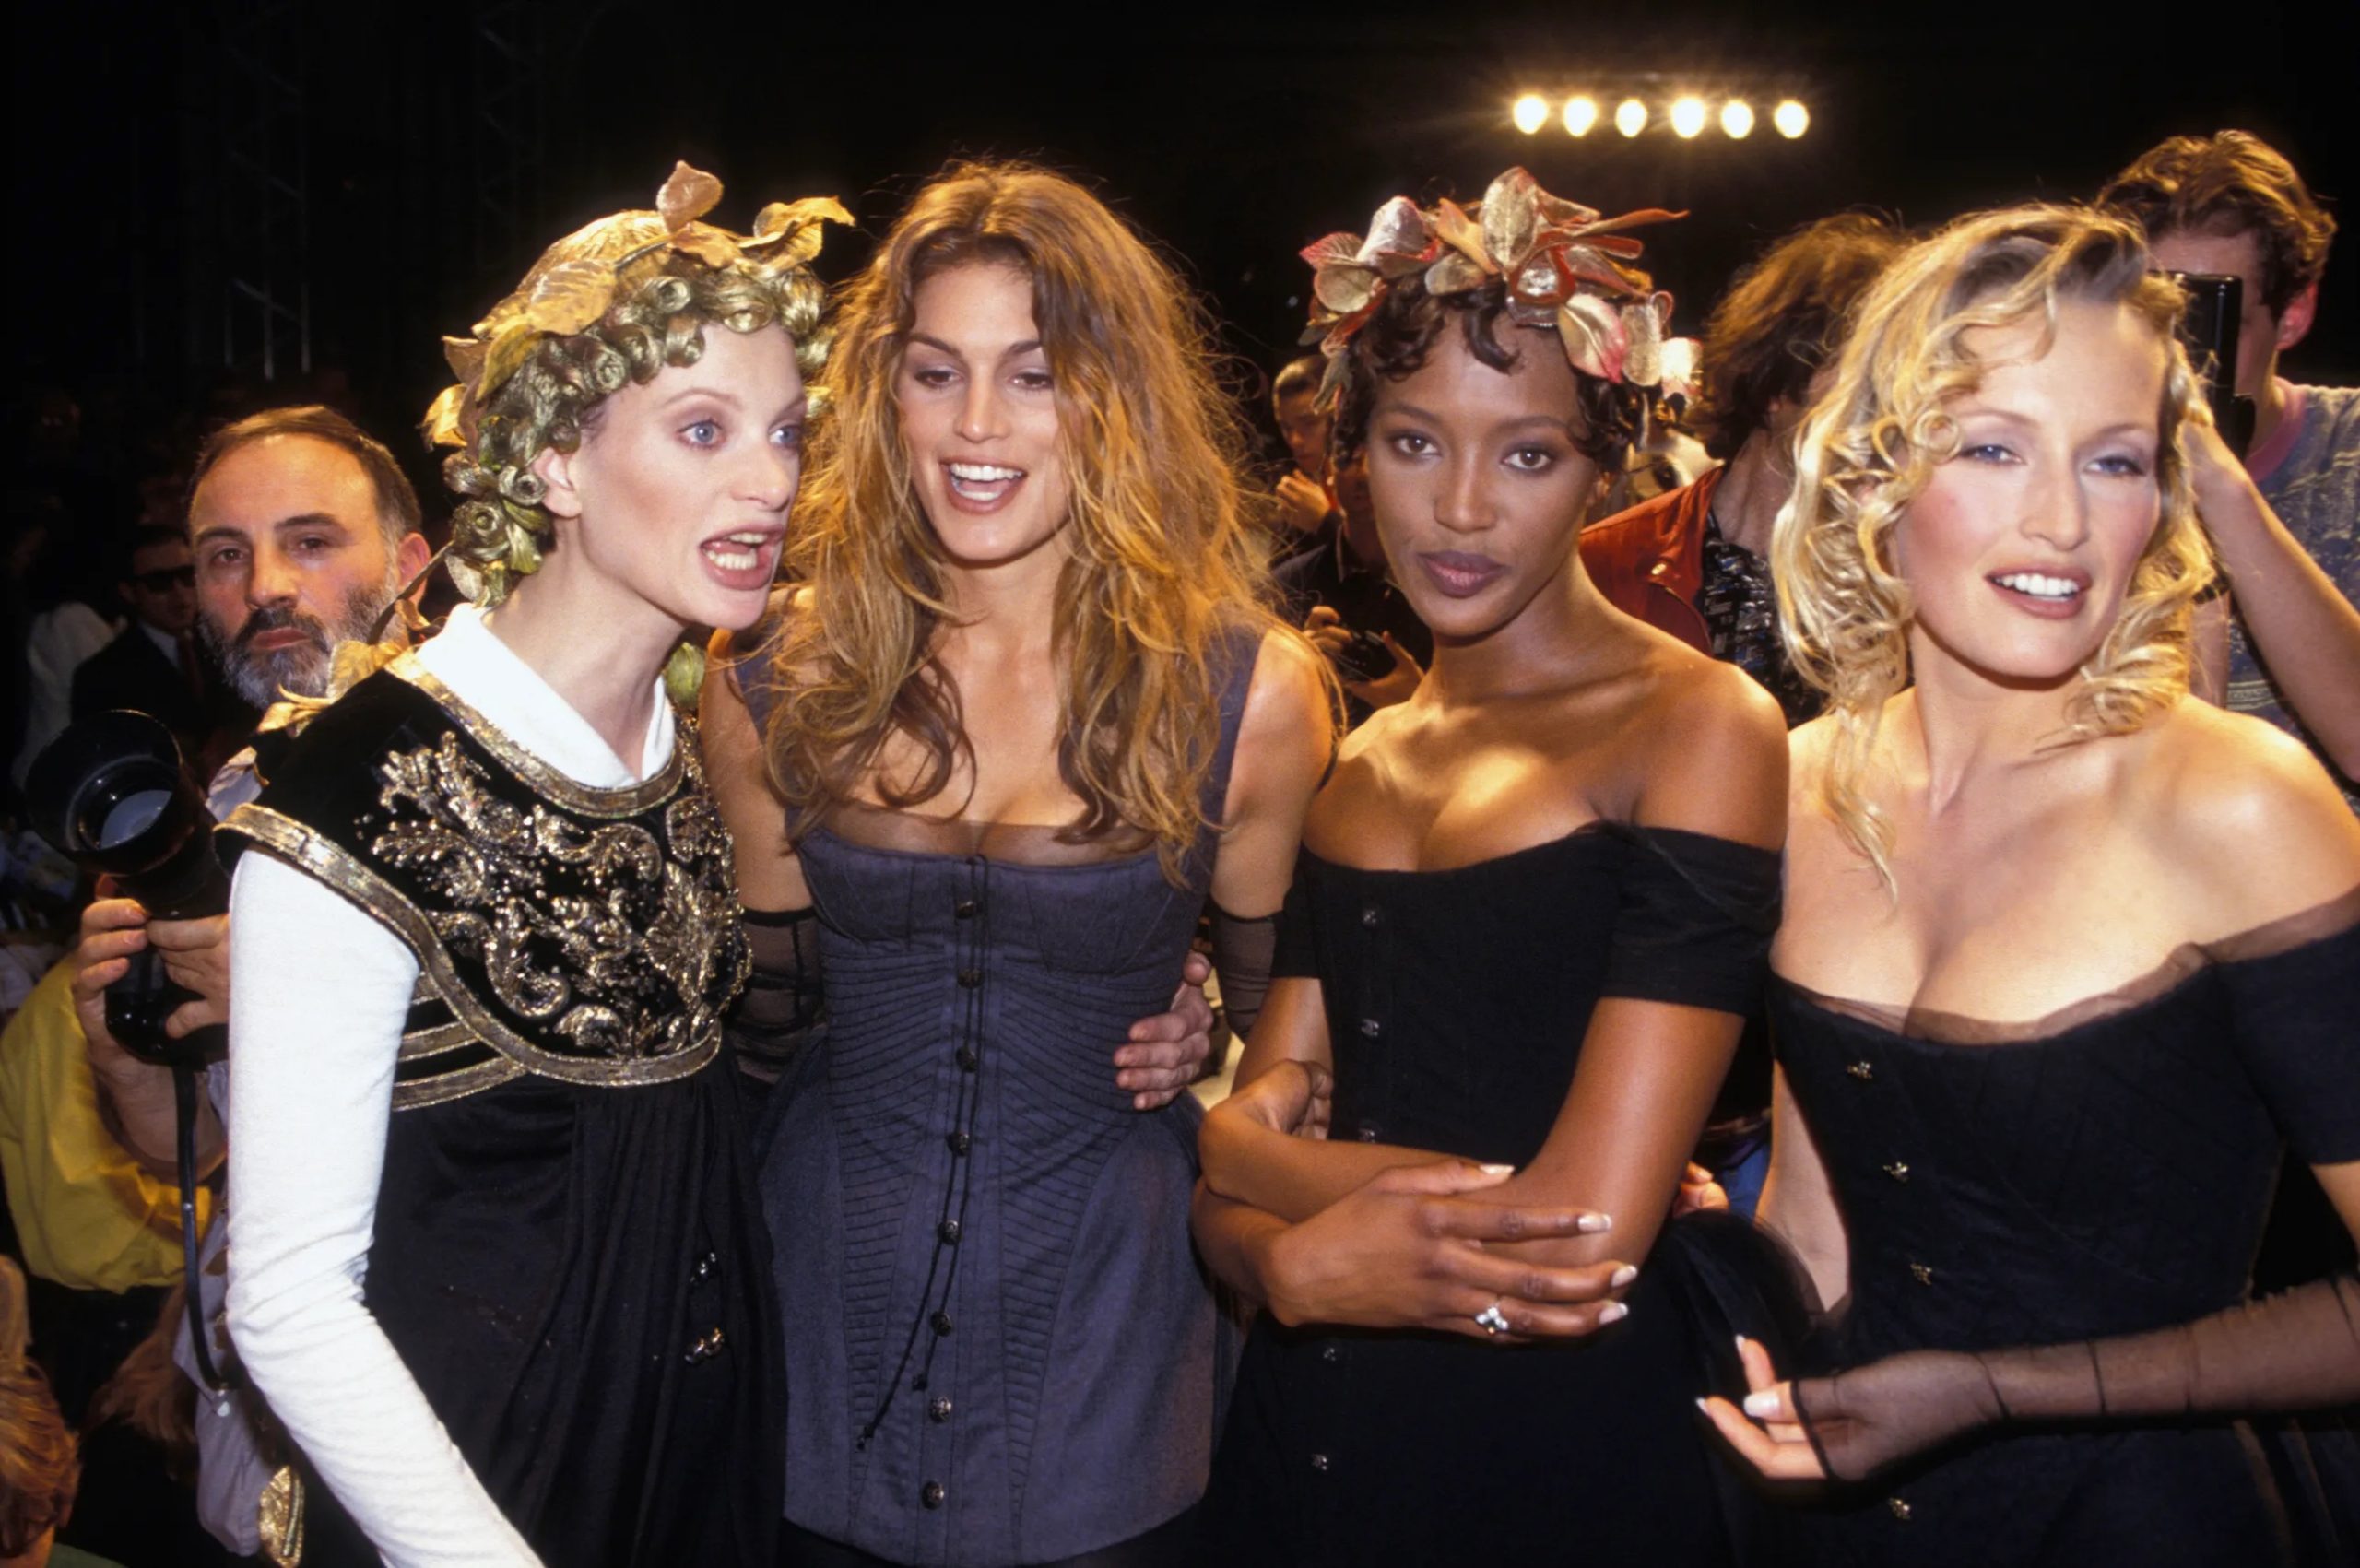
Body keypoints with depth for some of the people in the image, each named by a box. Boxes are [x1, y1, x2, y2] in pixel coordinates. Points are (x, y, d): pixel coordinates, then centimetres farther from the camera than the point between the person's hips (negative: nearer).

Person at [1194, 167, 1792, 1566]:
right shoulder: (1357, 764, 7)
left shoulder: (1701, 726, -13)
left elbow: (1588, 1233, -21)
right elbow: (1237, 1150, 3)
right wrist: (1279, 1214, -19)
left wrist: (1283, 1218, -7)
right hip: (1304, 1448, 6)